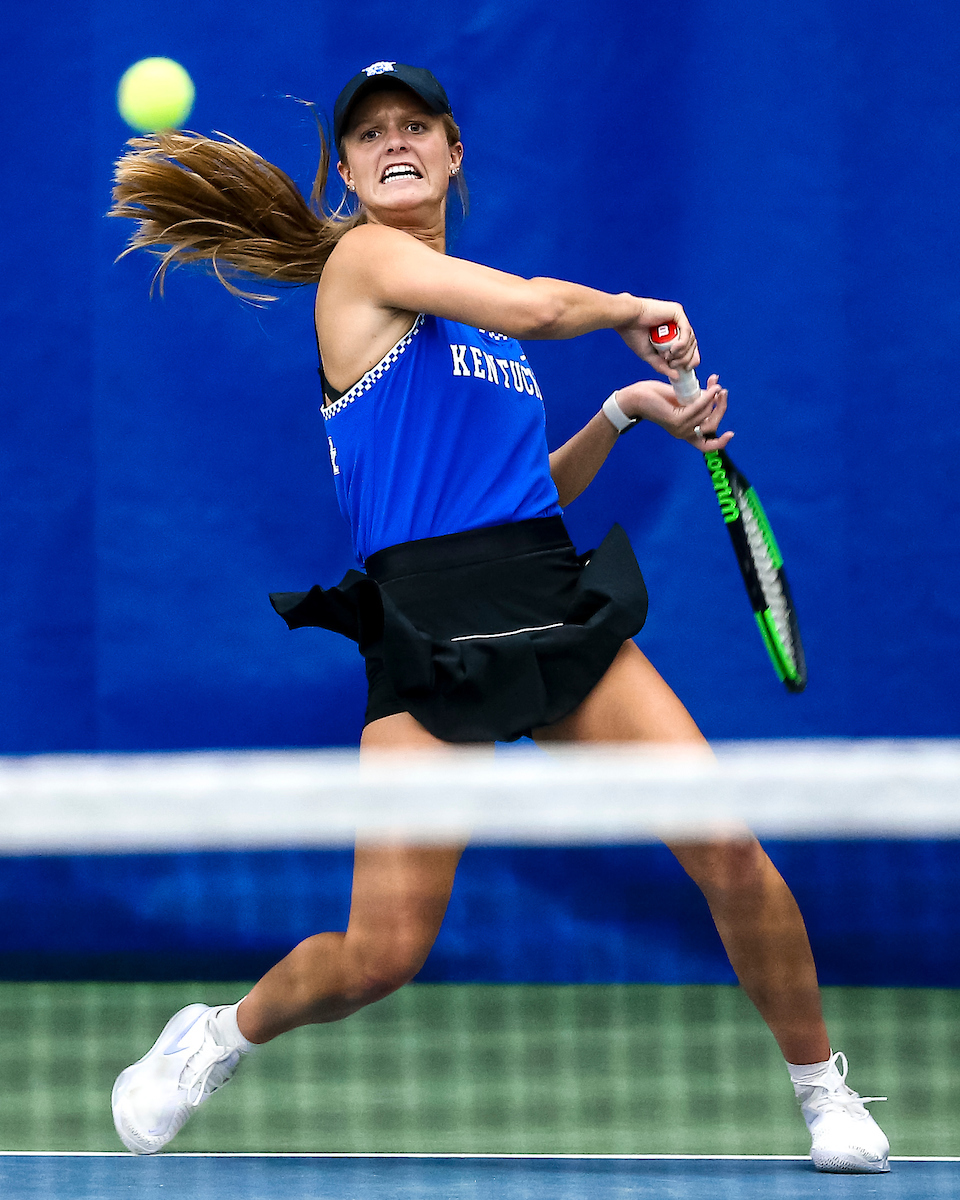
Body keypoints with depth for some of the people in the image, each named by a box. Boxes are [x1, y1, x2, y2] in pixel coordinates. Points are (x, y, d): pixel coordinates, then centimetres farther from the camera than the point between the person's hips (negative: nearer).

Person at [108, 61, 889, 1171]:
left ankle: (822, 1089, 12)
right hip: (428, 634, -6)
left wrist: (625, 412, 13)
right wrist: (633, 310, 3)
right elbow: (536, 309, -16)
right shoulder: (361, 257, -1)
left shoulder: (482, 300, 22)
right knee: (382, 954, -11)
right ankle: (222, 1035, 20)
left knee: (729, 851, -9)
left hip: (557, 604, 6)